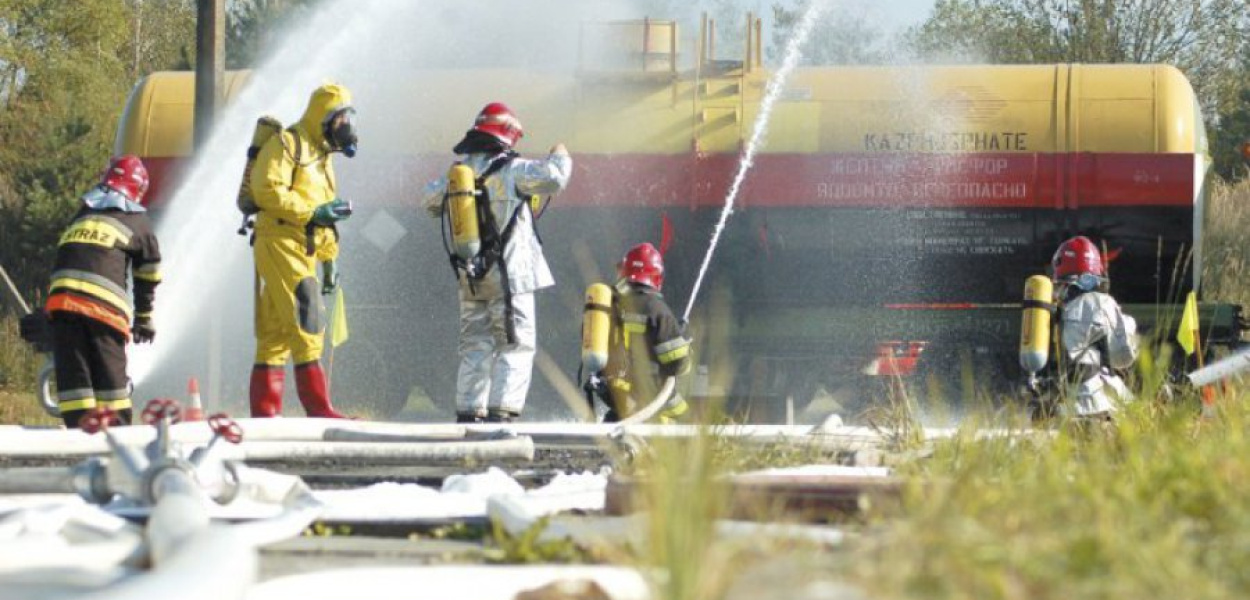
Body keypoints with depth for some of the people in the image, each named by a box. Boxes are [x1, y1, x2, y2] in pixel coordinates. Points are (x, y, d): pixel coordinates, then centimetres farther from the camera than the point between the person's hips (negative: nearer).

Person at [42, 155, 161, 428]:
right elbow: (148, 276, 22)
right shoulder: (137, 221, 16)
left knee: (71, 371, 2)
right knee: (110, 372, 4)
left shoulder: (83, 212, 27)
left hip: (61, 295, 3)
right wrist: (144, 319, 34)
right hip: (104, 303, -3)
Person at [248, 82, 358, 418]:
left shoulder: (321, 157, 25)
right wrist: (312, 212, -19)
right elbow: (267, 191, -18)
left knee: (276, 333, 8)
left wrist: (329, 261, 25)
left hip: (302, 251, 10)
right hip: (279, 242, -10)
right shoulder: (287, 145, -6)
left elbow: (323, 216, 29)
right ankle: (318, 408, -18)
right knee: (306, 323, -15)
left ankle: (264, 410, 7)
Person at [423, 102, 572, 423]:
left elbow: (432, 201, 22)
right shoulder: (510, 169, -11)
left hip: (470, 276, 6)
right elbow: (552, 177, -20)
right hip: (510, 275, -6)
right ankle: (501, 411, -14)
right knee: (516, 347, -3)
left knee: (475, 347, 13)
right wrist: (559, 157, 1)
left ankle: (468, 412, 10)